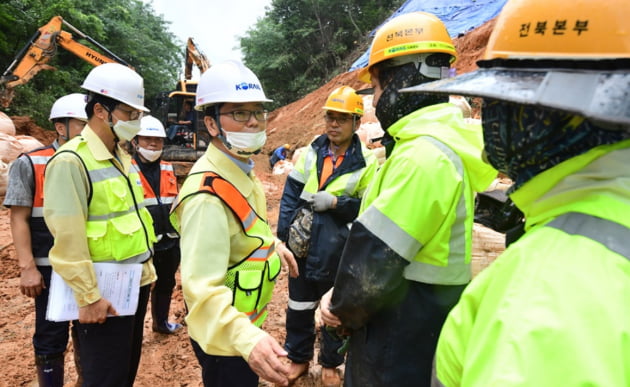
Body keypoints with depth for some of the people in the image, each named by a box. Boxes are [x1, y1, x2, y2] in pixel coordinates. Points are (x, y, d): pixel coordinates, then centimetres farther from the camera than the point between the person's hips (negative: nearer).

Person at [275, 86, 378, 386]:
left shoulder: (367, 163, -8)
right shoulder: (310, 153, 0)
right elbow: (290, 196, 1)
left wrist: (335, 202, -21)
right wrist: (283, 236, -6)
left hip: (339, 253, -2)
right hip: (302, 246, 3)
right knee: (299, 306, 17)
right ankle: (299, 357, 39)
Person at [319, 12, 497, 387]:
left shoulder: (423, 154, -25)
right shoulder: (444, 141, 7)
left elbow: (376, 259, -24)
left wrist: (345, 312, -5)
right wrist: (343, 299, 3)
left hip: (404, 343, -9)